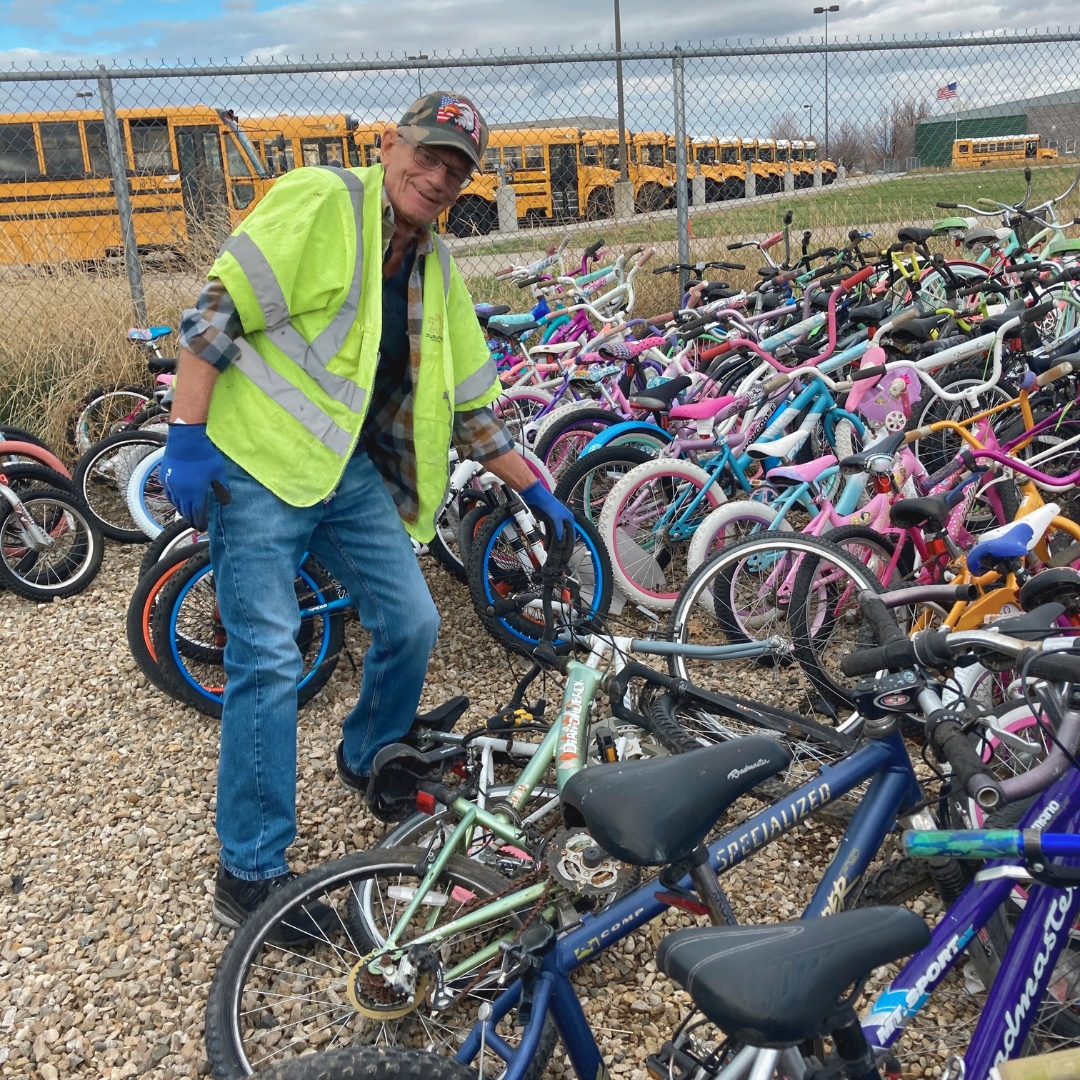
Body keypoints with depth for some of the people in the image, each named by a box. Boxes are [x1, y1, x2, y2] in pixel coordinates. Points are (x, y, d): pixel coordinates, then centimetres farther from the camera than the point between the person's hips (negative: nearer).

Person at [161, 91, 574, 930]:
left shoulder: (437, 269, 12)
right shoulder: (318, 200, -9)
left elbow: (469, 402, 16)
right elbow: (215, 315, -13)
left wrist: (535, 491, 15)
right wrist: (186, 439, -19)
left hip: (351, 472, 7)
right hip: (255, 465, -7)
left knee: (412, 622, 5)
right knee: (270, 663, -9)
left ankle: (370, 761, 35)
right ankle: (250, 874, 5)